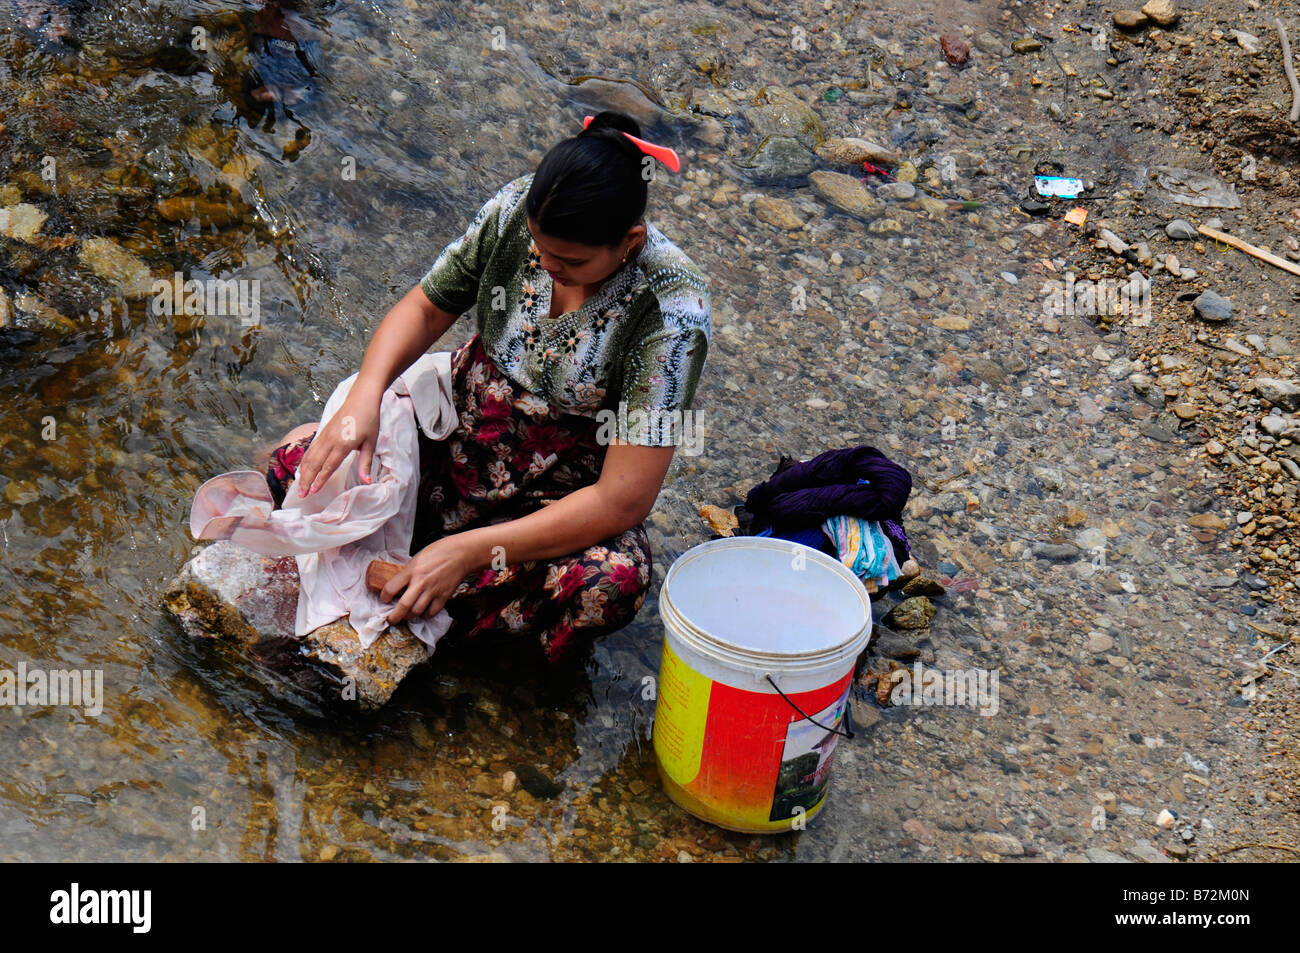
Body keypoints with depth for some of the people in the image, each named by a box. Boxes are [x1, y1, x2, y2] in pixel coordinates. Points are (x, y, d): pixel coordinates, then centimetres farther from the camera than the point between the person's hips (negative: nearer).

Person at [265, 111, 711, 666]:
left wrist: (468, 549, -30)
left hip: (568, 495, -3)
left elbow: (625, 499, -27)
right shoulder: (515, 209, -14)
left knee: (613, 582, -38)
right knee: (289, 469, -17)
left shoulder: (673, 312, -27)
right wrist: (364, 398, -19)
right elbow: (425, 308, 2)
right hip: (462, 433, 4)